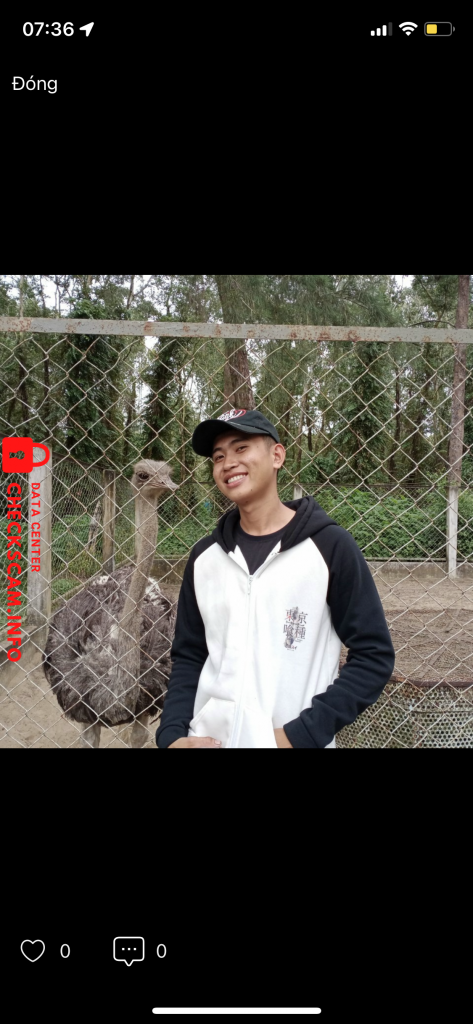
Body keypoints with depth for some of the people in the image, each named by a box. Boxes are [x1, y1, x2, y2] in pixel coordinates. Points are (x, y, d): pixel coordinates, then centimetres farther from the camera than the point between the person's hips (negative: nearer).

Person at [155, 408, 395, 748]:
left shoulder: (329, 546, -9)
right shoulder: (204, 556, 4)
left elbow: (373, 655, -10)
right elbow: (189, 656, 8)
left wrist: (302, 734, -16)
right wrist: (172, 733, -6)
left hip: (290, 740, -3)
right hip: (206, 739, 4)